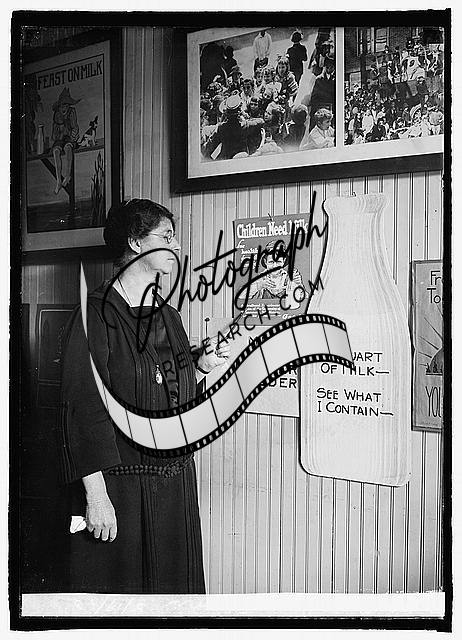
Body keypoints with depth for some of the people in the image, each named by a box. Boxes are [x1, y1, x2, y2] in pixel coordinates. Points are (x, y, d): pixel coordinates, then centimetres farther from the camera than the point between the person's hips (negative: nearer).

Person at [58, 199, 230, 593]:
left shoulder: (169, 317, 10)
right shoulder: (95, 315, -12)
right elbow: (83, 408, -16)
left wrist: (201, 368, 0)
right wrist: (95, 494, -19)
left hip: (176, 480, 7)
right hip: (120, 484, -6)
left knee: (174, 577, 18)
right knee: (120, 583, 9)